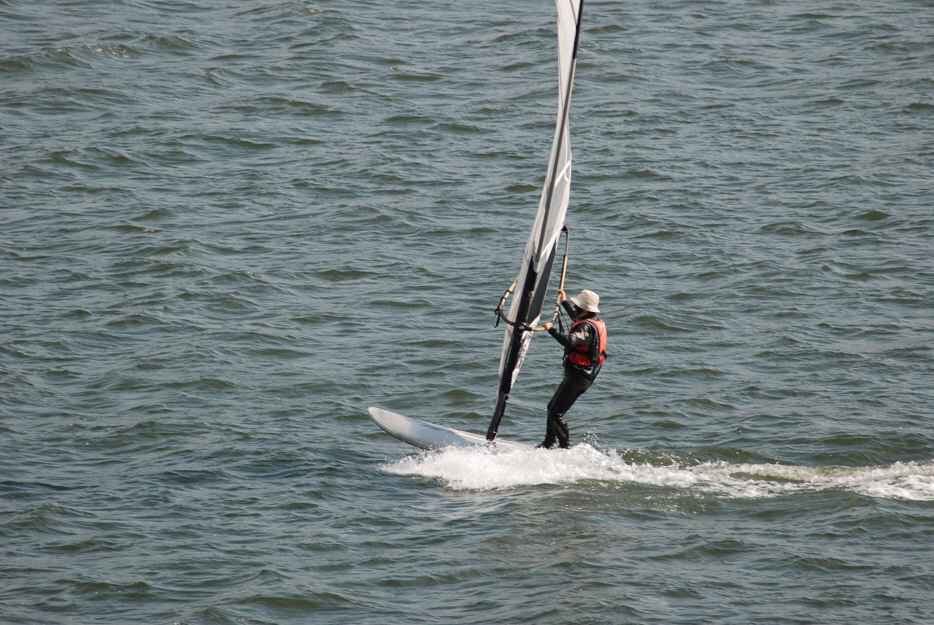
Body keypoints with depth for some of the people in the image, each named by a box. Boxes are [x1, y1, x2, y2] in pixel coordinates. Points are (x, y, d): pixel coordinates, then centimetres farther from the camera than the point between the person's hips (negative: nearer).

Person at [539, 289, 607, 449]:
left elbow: (569, 341, -41)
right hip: (579, 374, 11)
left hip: (578, 377, -11)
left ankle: (566, 449, -3)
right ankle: (549, 443, 30)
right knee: (552, 407, 20)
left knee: (556, 413, -9)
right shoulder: (595, 321, 9)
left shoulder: (586, 327, -23)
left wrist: (551, 329, -29)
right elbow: (576, 317, 33)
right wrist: (565, 301, 39)